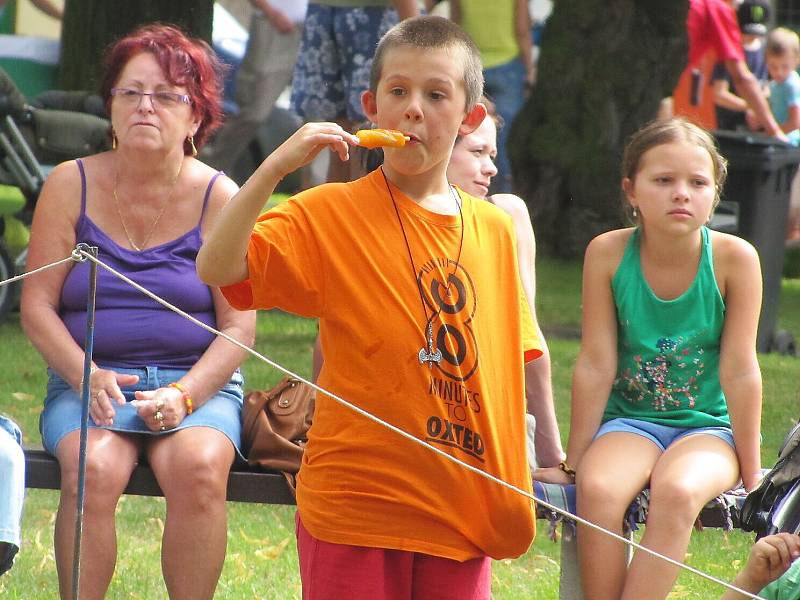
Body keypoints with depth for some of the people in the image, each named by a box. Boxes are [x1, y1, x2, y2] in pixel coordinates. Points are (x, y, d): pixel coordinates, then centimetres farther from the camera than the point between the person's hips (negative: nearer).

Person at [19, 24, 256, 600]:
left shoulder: (219, 198, 3)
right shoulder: (71, 185, 6)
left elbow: (239, 326, -1)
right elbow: (37, 304, 3)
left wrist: (183, 395, -17)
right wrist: (88, 377, -14)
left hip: (197, 384, -1)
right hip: (88, 382, 1)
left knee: (199, 468, -33)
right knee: (93, 471, -32)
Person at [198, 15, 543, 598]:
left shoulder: (494, 229, 8)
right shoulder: (331, 213, -5)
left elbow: (507, 364, 14)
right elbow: (217, 269, -17)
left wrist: (512, 489, 12)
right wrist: (275, 168, -26)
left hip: (463, 515, 4)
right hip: (355, 509, -4)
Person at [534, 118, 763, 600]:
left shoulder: (733, 258, -13)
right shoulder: (608, 253, -10)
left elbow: (740, 371, -10)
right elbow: (596, 365, -7)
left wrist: (751, 476, -7)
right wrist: (573, 464, -3)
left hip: (709, 426, -1)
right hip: (630, 421, 1)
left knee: (677, 492, -34)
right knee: (598, 490, -31)